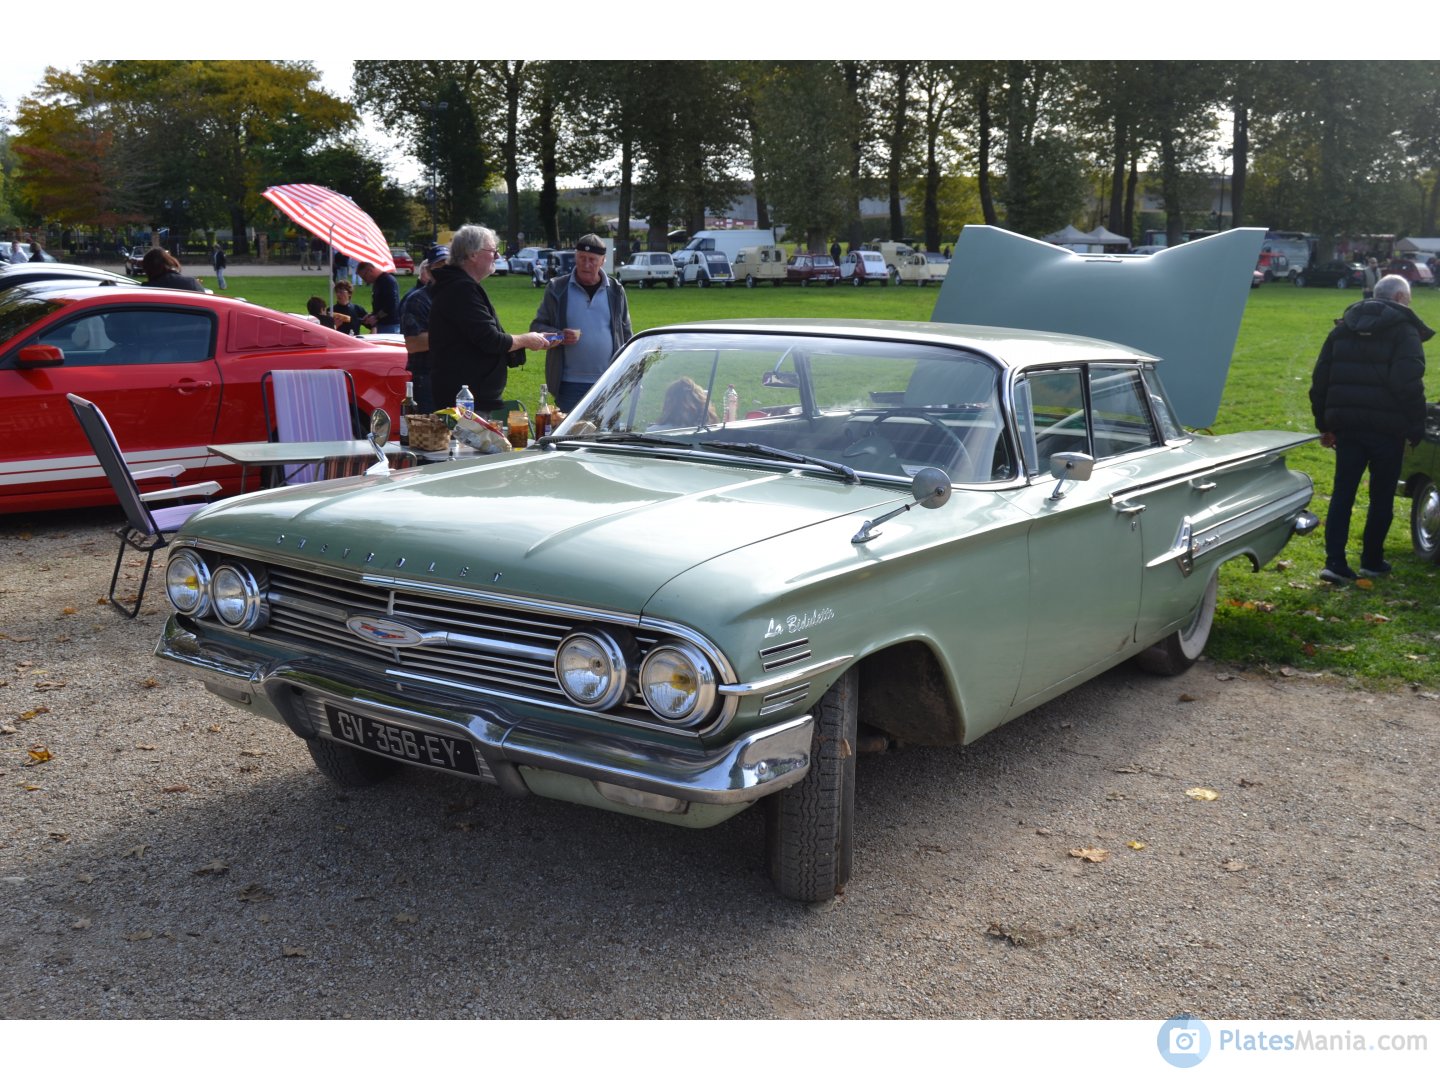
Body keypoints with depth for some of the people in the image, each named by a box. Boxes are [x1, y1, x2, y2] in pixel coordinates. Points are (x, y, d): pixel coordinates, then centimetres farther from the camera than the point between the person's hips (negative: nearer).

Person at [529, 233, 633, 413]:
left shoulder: (615, 290, 8)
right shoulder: (557, 288, 3)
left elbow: (626, 334, 14)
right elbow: (537, 326, 6)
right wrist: (558, 336, -15)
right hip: (569, 384, -1)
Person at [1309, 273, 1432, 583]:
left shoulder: (1343, 327, 11)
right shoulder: (1404, 330, -5)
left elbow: (1320, 379, 11)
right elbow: (1409, 385, -15)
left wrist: (1324, 425, 16)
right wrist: (1416, 429, -7)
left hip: (1346, 425, 4)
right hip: (1386, 428, -4)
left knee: (1342, 493, 5)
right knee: (1382, 496, 10)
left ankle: (1335, 561, -5)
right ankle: (1372, 561, 18)